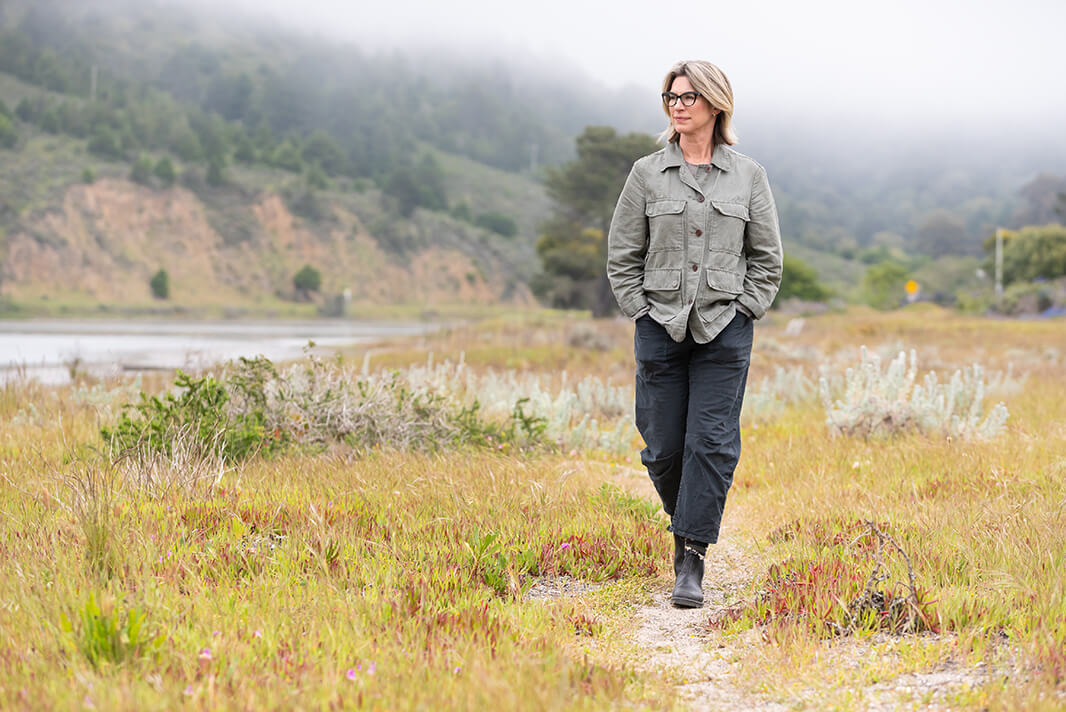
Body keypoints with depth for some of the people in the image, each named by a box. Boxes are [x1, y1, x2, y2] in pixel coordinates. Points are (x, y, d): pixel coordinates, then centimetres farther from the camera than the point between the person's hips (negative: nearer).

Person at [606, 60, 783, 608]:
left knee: (712, 443, -8)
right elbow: (622, 256, 7)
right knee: (663, 446, 3)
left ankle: (691, 561, -4)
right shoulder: (647, 173, 4)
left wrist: (744, 311, 0)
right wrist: (641, 312, -1)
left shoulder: (748, 176, 6)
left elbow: (767, 258, 10)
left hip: (725, 331, -1)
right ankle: (686, 519, 33)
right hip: (660, 327, 1)